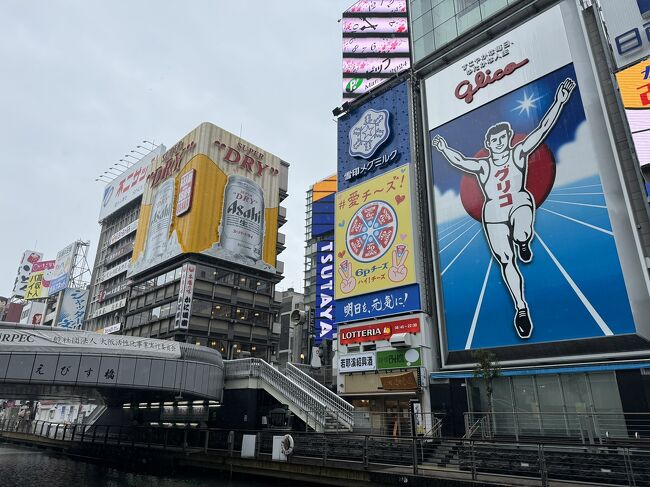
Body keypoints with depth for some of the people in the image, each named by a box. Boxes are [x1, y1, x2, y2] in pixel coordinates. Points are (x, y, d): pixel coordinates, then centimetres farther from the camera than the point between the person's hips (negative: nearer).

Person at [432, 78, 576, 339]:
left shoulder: (519, 153, 2)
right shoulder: (482, 166, 3)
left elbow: (542, 129, -5)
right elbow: (460, 161, -10)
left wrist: (559, 102, -12)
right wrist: (444, 150, -25)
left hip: (520, 203, -1)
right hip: (494, 214, 1)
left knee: (521, 235, -39)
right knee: (506, 262, 2)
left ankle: (523, 243, 0)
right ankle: (521, 308, 16)